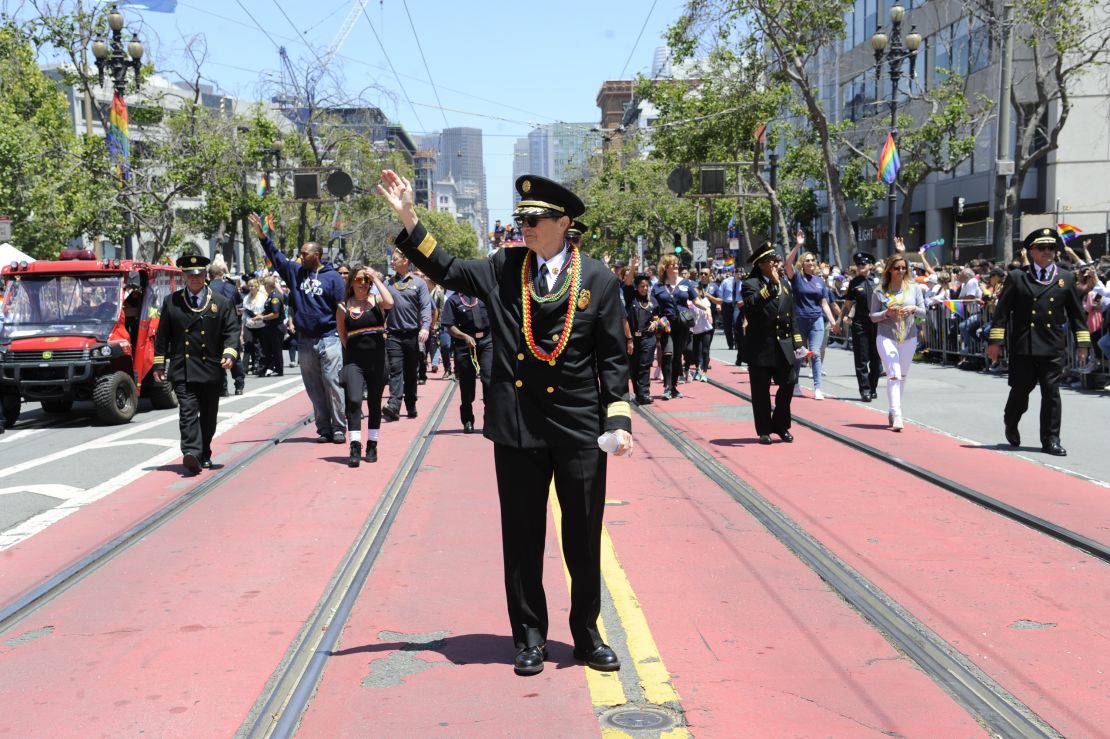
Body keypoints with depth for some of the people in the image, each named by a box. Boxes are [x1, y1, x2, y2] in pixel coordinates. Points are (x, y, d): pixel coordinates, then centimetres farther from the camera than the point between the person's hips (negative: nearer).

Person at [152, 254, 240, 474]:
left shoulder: (221, 302, 5)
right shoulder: (171, 302, 7)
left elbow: (232, 331, 3)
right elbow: (162, 335, 10)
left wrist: (229, 353, -15)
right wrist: (159, 364, 6)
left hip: (211, 369, 1)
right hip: (182, 370, -1)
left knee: (208, 415, 10)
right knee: (188, 412, -13)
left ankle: (204, 454, 23)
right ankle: (192, 454, -22)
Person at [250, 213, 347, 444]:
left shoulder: (332, 277, -2)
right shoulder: (296, 272, 11)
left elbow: (343, 308, -4)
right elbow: (276, 256, 13)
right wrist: (263, 236, 2)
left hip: (328, 338, -5)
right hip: (305, 341, 5)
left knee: (332, 383, -6)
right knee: (314, 388, 7)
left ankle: (339, 428, 1)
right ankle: (323, 429, 14)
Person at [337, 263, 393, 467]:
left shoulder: (376, 299, 2)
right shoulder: (343, 306, 4)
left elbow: (390, 303, -21)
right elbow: (342, 335, 12)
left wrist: (376, 278, -13)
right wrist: (352, 349, 5)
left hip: (377, 360, 1)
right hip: (354, 360, 0)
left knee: (374, 403, 10)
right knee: (353, 401, -16)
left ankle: (372, 445, 22)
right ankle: (355, 447, -15)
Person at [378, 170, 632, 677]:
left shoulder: (597, 279, -1)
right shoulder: (503, 269, 5)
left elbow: (612, 356, 1)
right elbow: (445, 270, 13)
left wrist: (619, 420, -6)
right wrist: (408, 217, 3)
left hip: (579, 426, -1)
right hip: (517, 426, 2)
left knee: (584, 539, 8)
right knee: (522, 539, 9)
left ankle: (587, 634, 26)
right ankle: (530, 637, 24)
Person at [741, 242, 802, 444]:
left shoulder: (784, 284, 15)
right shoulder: (750, 284, -4)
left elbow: (791, 315, 17)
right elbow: (751, 304, -24)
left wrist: (795, 342, 13)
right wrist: (771, 284, -25)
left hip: (783, 345, 5)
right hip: (760, 347, -5)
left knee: (788, 384, 2)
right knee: (761, 390, 2)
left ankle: (781, 425, 18)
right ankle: (764, 430, 13)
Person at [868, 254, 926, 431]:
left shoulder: (914, 288, 5)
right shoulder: (879, 291, -1)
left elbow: (923, 313, 6)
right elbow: (873, 316, 0)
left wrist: (913, 309, -15)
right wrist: (887, 313, -18)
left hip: (909, 338, 3)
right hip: (886, 337, -3)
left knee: (902, 376, 12)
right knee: (893, 375, -13)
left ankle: (893, 412, 25)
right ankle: (896, 416, -18)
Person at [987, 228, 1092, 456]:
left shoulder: (1066, 278, 9)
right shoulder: (1017, 277, 3)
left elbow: (1076, 313, 10)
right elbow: (1002, 310, 1)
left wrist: (1082, 342, 6)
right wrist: (995, 341, -4)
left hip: (1053, 347, 1)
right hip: (1023, 346, -1)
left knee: (1051, 392, 1)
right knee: (1021, 390, 8)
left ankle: (1050, 440, 9)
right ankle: (1010, 424, 35)